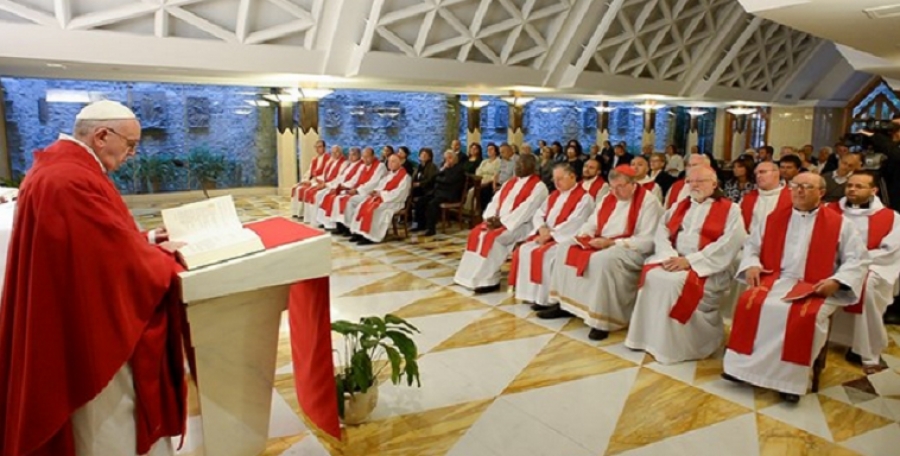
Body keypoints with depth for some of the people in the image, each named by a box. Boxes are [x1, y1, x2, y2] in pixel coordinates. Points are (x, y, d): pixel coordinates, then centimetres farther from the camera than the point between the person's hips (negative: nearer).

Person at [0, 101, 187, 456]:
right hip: (93, 330, -11)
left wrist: (144, 240, 10)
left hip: (79, 319, 11)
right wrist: (166, 262, -7)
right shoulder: (71, 181, -27)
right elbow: (122, 258, -23)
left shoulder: (60, 168, 9)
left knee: (107, 423, 24)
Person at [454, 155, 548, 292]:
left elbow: (525, 210, -19)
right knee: (476, 233, -11)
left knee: (492, 237, -29)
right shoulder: (510, 183, 17)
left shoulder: (538, 187, -8)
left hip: (519, 225, -8)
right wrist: (491, 217, -8)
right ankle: (471, 275, -8)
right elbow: (495, 201, 12)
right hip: (498, 221, 8)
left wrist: (503, 222, -22)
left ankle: (489, 280, -21)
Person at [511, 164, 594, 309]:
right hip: (547, 235, 8)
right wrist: (542, 228, -8)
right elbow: (538, 214, 13)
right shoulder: (554, 195, 18)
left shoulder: (584, 198, -7)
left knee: (544, 254, -31)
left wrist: (551, 233, -19)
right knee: (524, 250, -14)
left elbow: (574, 224, -18)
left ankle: (545, 298, -22)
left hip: (565, 239, -8)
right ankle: (531, 294, -12)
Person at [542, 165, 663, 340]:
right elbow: (592, 224, 17)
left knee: (602, 260, -38)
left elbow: (647, 241, -20)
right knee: (565, 249, -1)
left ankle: (602, 317, -28)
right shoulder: (609, 199, 11)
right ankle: (565, 303, 1)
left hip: (632, 250, -8)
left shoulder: (648, 202, -12)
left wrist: (611, 243, -24)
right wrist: (584, 236, -8)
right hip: (601, 245, 9)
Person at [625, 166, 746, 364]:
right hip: (674, 261, 5)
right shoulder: (679, 206, 19)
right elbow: (662, 232, 8)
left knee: (676, 281, -32)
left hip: (707, 268, -5)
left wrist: (689, 261, -21)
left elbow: (728, 244, -13)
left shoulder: (730, 209, 2)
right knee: (652, 275, -24)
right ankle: (651, 337, -14)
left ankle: (676, 345, -16)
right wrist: (668, 255, -14)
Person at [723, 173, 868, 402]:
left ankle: (789, 378, -21)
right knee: (749, 303, -27)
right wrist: (751, 265, -5)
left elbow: (857, 259, 3)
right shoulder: (773, 218, 14)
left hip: (815, 287, -2)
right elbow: (752, 246, 17)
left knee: (805, 316, -34)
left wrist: (836, 281, -14)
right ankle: (745, 365, -17)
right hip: (775, 279, 3)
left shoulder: (839, 223, 6)